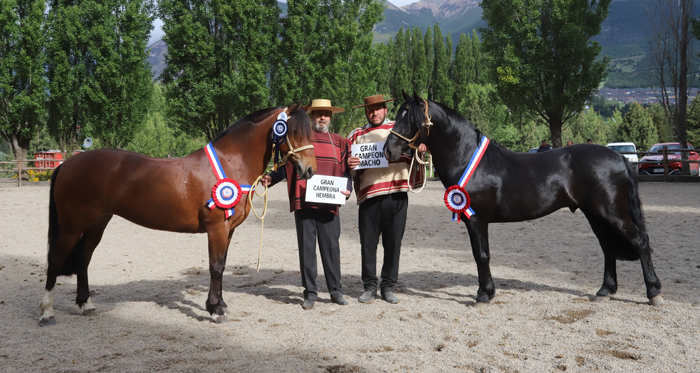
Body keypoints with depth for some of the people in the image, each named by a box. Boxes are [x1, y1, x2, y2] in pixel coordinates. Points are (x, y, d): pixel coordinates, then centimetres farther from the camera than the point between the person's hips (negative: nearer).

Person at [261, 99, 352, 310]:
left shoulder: (340, 143, 14)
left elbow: (346, 171, 12)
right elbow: (287, 166, 9)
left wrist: (347, 189, -6)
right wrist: (271, 178, -7)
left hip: (329, 204, 1)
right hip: (303, 203, -1)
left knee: (331, 247, 4)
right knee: (306, 248, 4)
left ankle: (336, 291, 16)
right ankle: (310, 293, 13)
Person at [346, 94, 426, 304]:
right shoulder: (357, 135, 15)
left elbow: (414, 150, 15)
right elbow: (345, 160, 12)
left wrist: (421, 147, -9)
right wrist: (348, 164, -11)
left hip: (396, 194, 0)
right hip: (369, 195, 0)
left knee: (393, 242, 4)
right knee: (368, 243, 2)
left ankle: (388, 286, 15)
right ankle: (369, 286, 14)